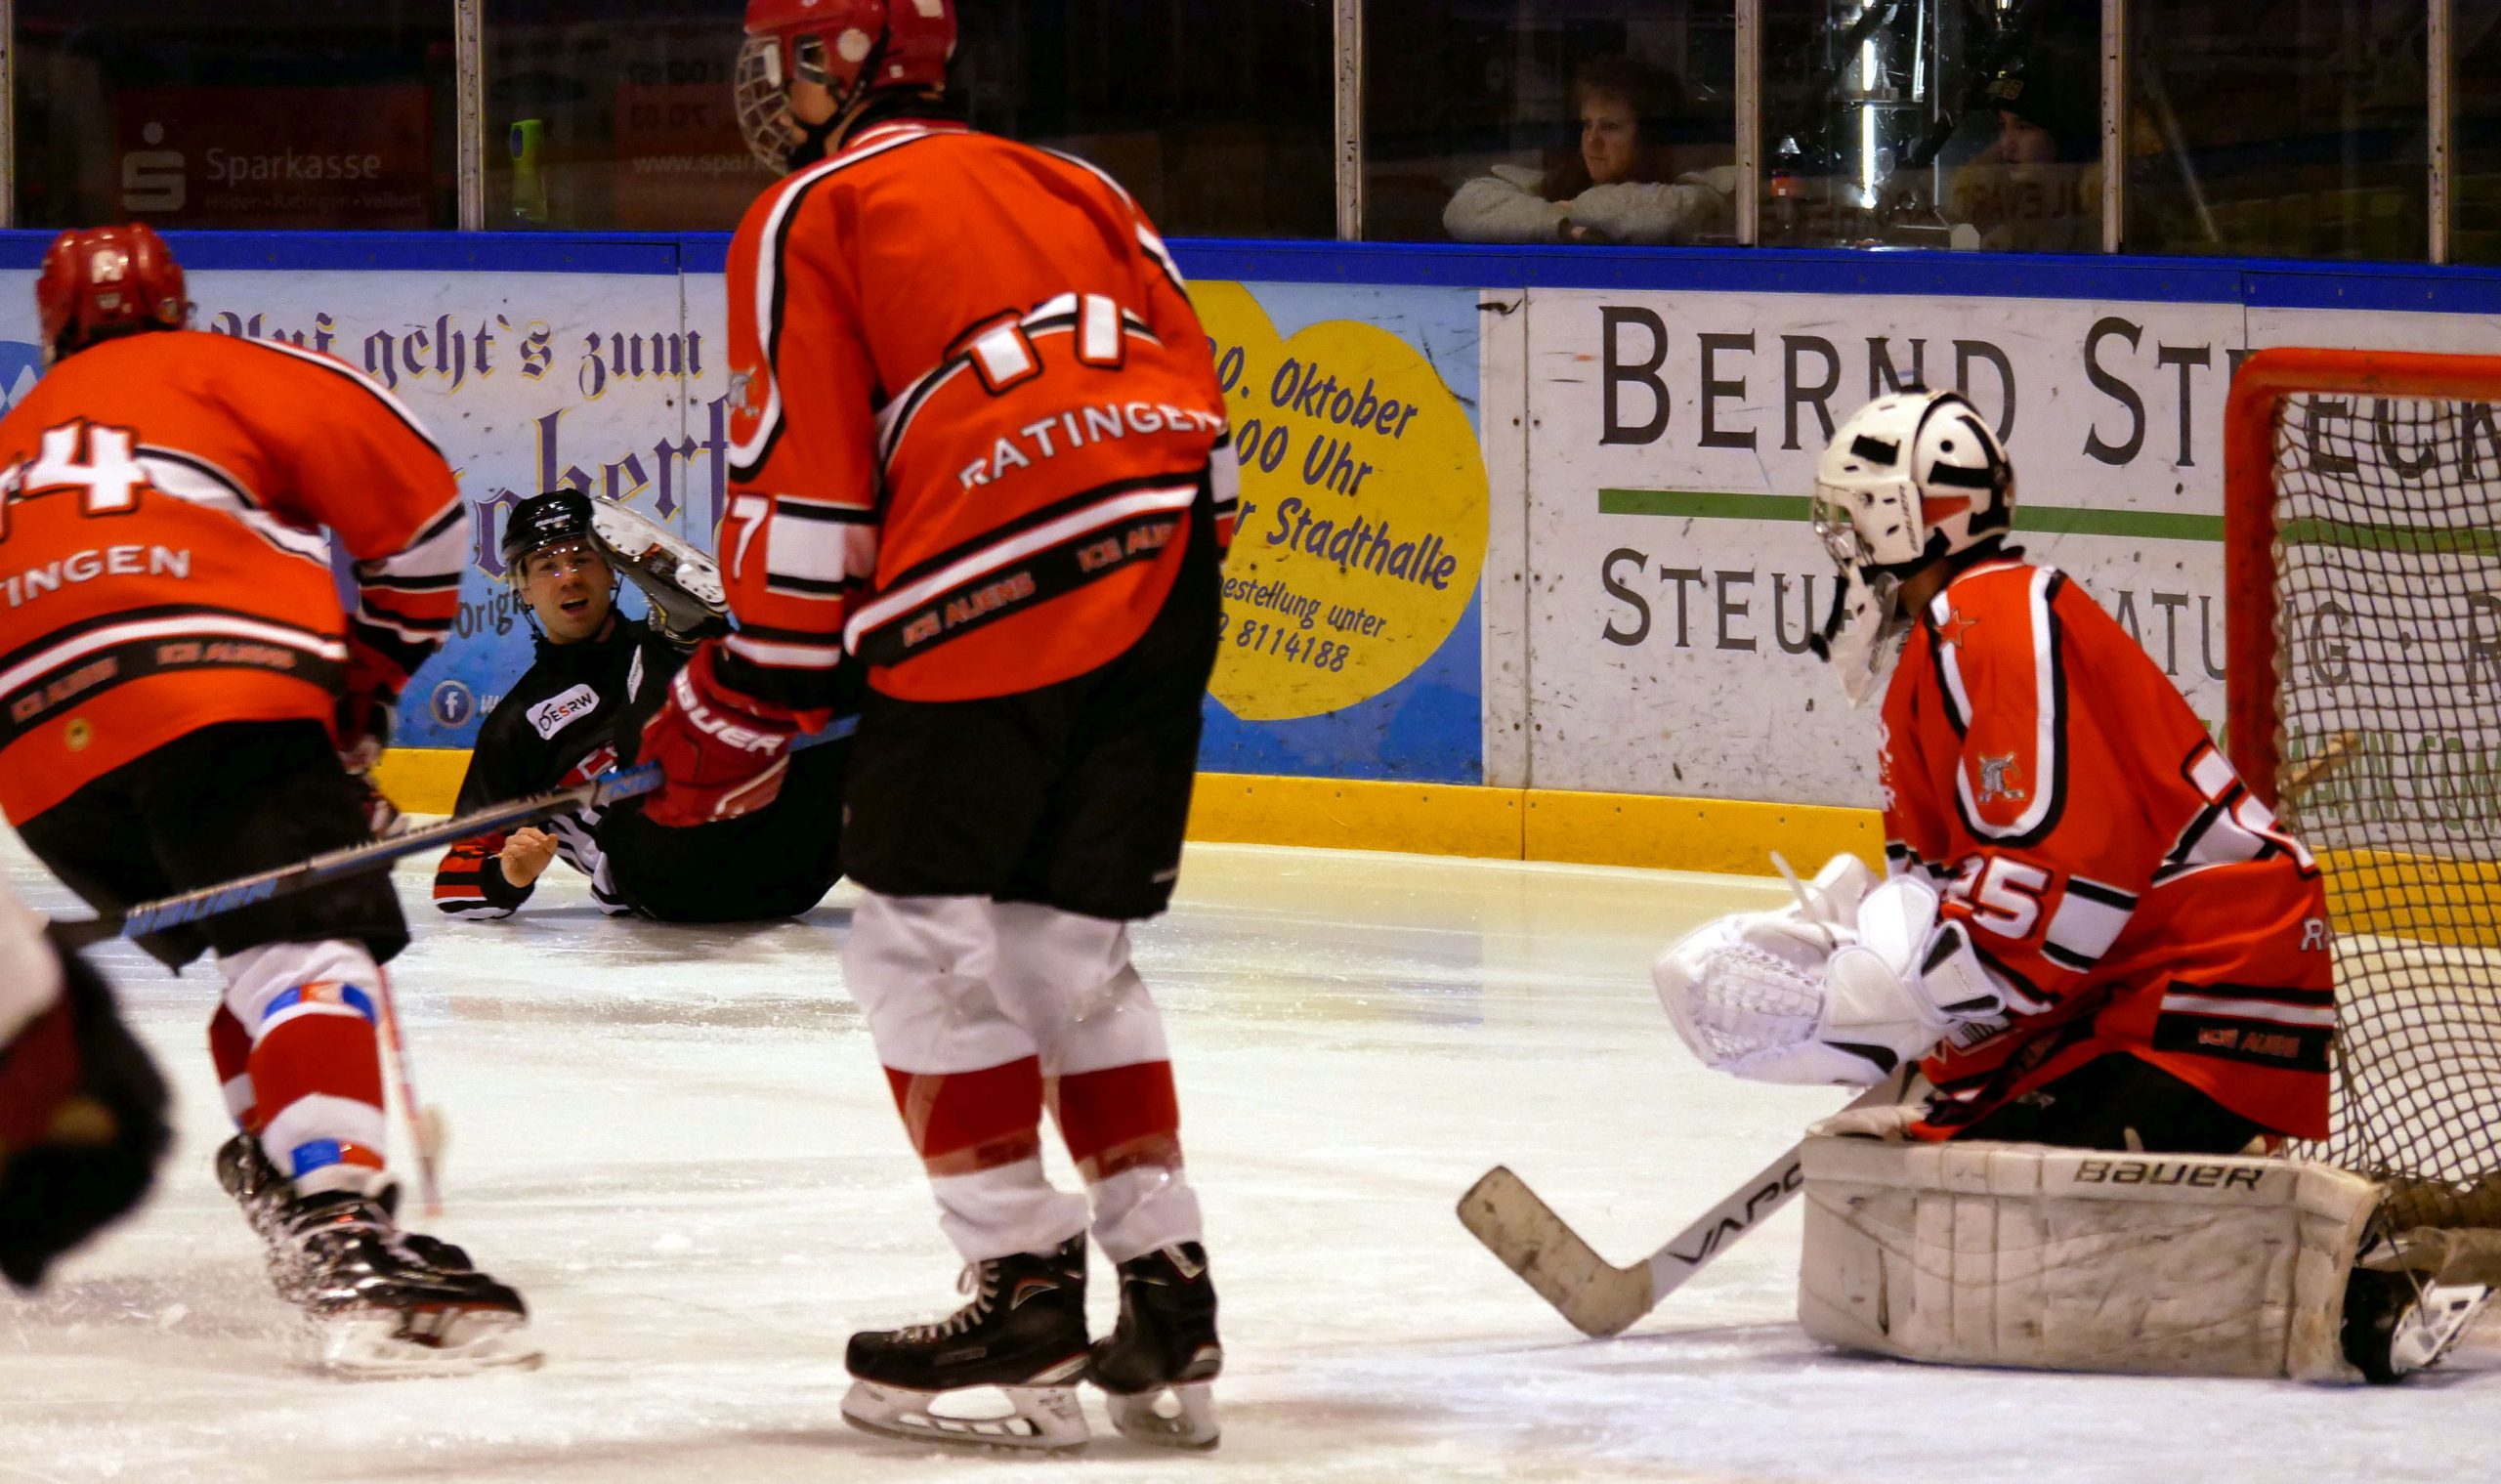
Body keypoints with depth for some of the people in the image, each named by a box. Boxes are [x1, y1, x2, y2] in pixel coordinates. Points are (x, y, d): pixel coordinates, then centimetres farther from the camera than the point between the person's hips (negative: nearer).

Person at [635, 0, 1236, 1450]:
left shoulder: (815, 216, 7)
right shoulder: (1072, 187, 26)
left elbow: (806, 478, 1)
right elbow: (1195, 393, 21)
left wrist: (749, 703, 7)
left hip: (998, 579, -7)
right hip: (1169, 570, 7)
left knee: (926, 935, 3)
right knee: (1071, 941, 15)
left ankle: (1028, 1284, -2)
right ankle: (1167, 1292, 11)